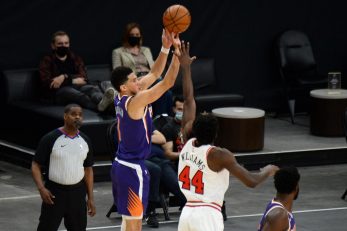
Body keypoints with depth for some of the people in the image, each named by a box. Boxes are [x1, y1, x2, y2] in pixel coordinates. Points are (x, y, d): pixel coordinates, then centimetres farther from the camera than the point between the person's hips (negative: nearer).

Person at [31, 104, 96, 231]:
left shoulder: (85, 141, 7)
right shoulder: (50, 139, -8)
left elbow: (88, 169, 13)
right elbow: (36, 165, -5)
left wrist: (90, 197, 8)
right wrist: (41, 188, -19)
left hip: (77, 192, 4)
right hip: (54, 192, -4)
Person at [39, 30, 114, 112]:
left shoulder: (76, 59, 23)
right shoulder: (47, 61, 13)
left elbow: (83, 79, 8)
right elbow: (47, 83, -4)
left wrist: (65, 77, -9)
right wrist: (72, 80, -3)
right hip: (58, 92, -4)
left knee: (93, 88, -28)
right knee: (70, 92, -38)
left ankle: (102, 101, -70)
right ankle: (99, 106, -70)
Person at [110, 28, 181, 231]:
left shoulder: (122, 99, 5)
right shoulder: (135, 102, -21)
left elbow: (155, 73, 11)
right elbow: (168, 83, -23)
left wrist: (165, 48, 2)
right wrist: (177, 52, -24)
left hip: (122, 164, 10)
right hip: (133, 169, -10)